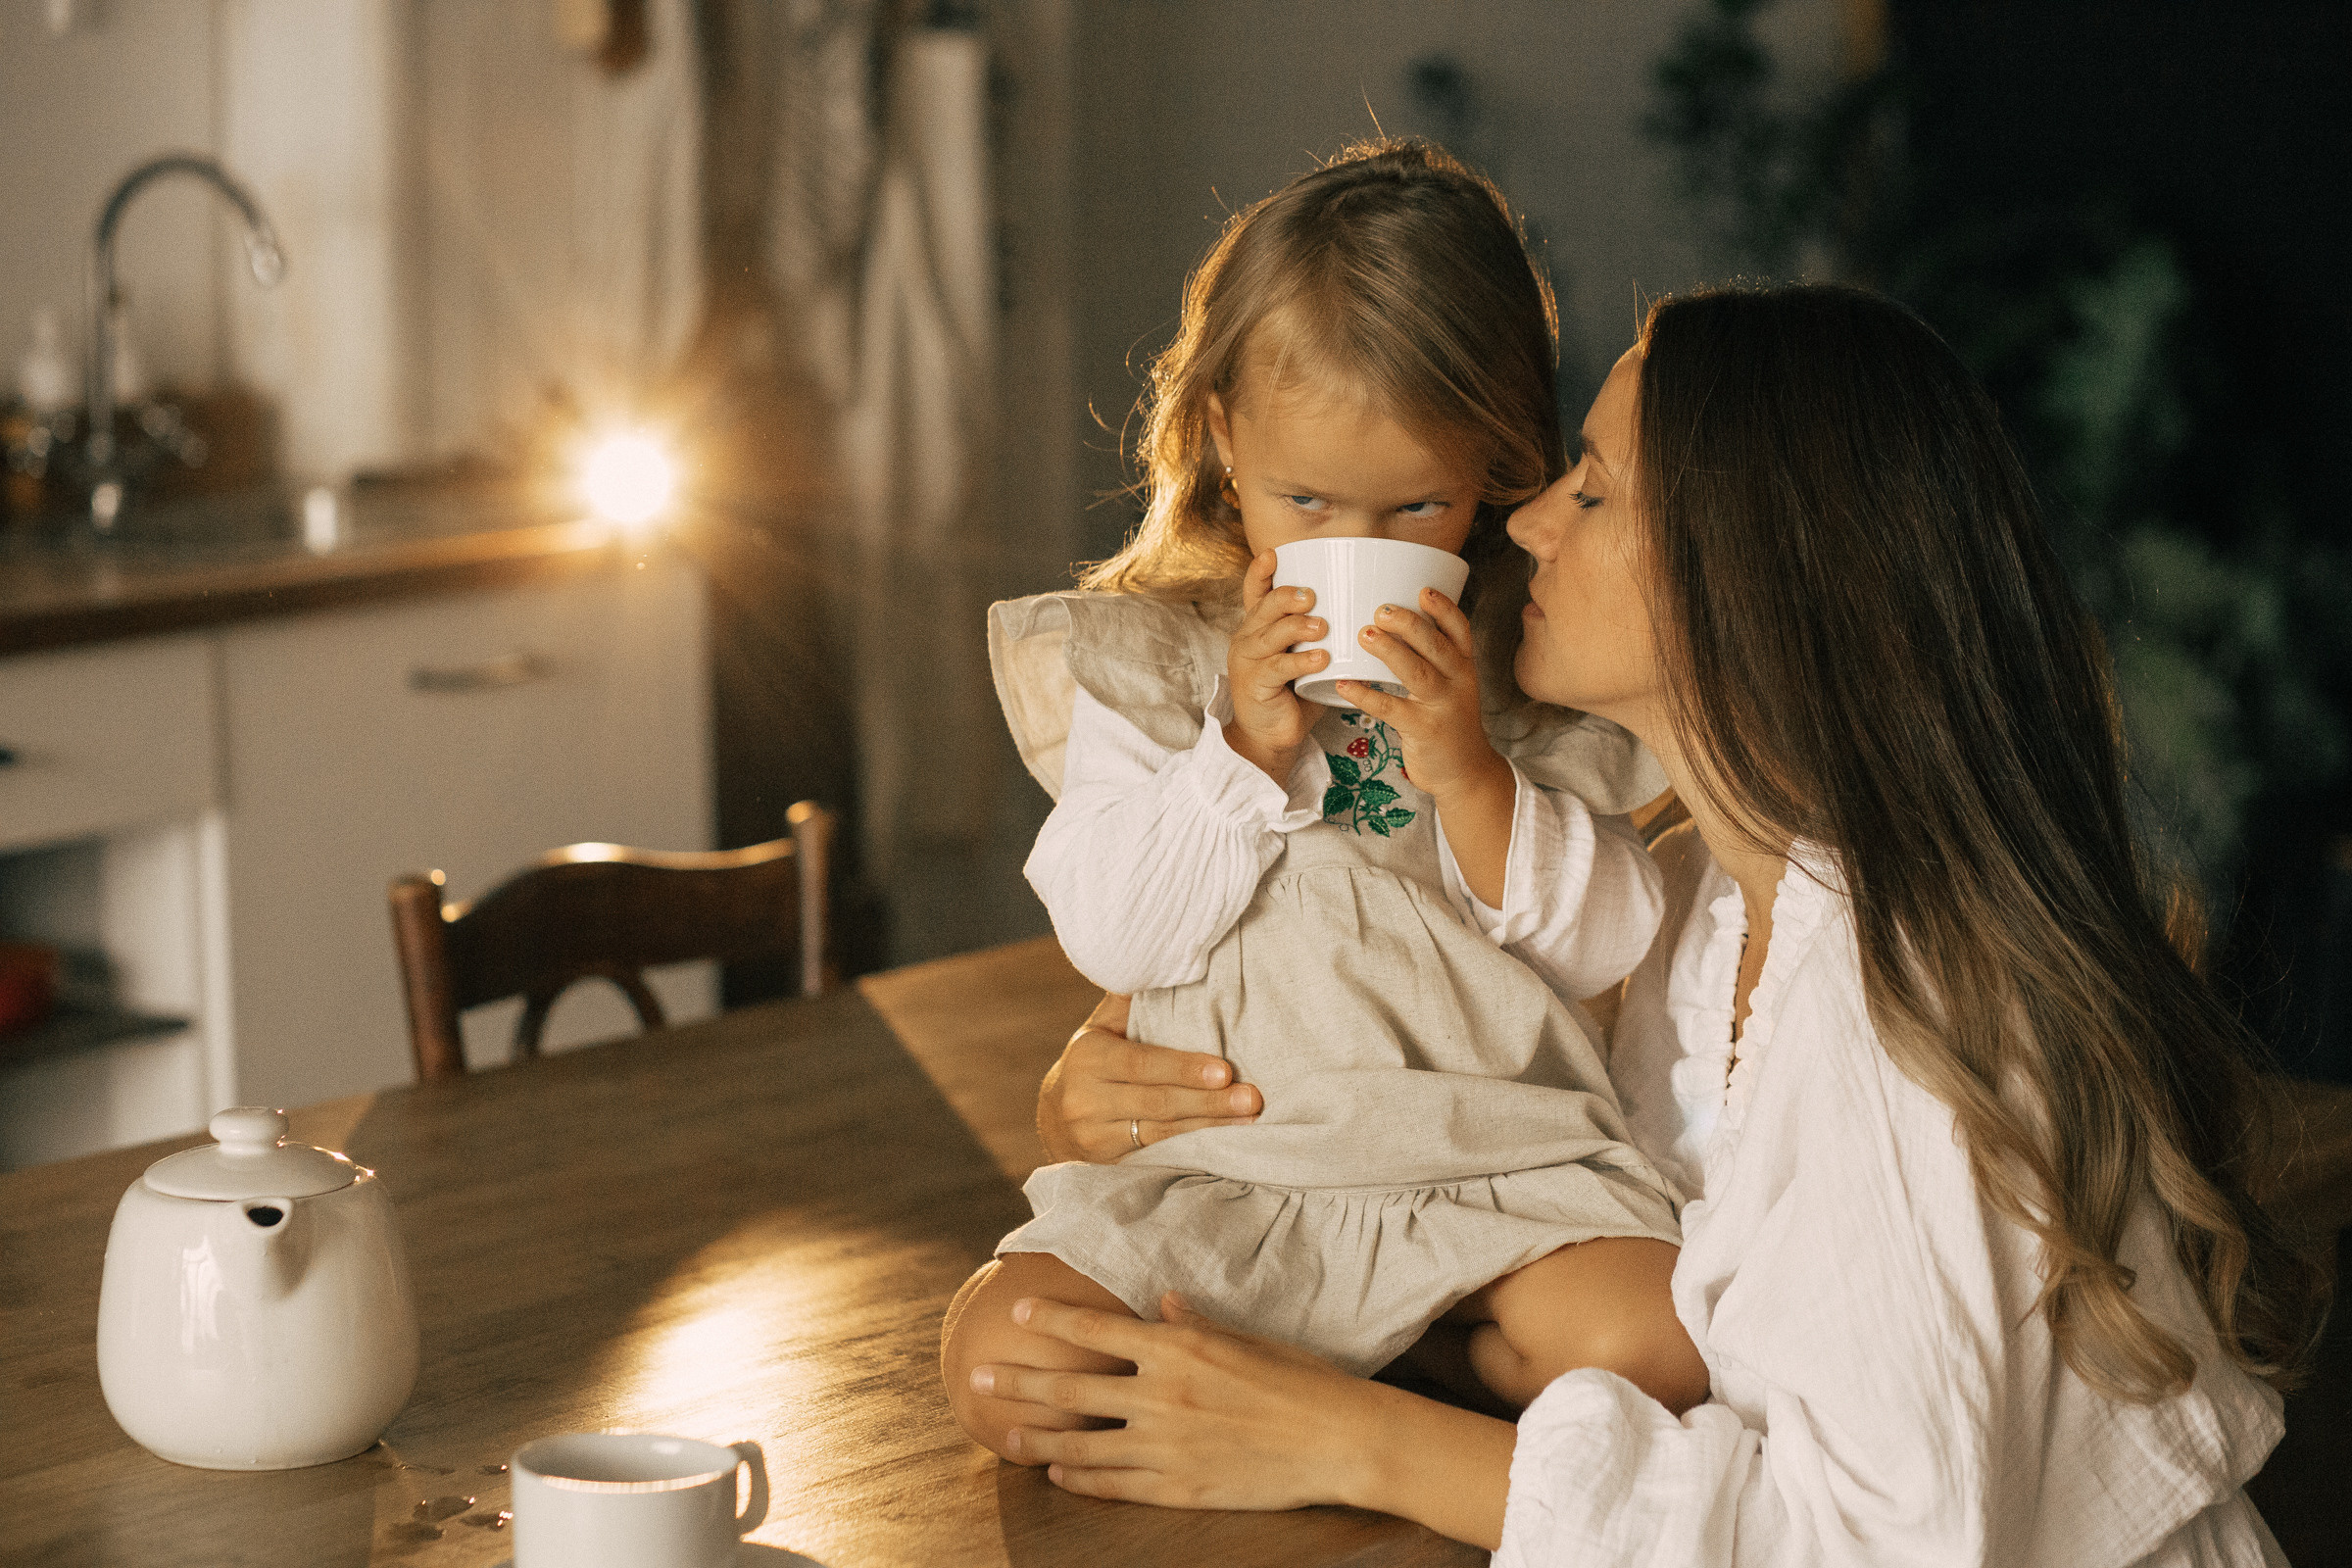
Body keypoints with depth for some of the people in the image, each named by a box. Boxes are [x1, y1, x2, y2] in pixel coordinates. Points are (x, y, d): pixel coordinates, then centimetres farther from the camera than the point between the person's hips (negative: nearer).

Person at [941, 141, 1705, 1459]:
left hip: (1501, 1163, 0)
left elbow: (1606, 942, -1)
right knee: (1004, 1358, -23)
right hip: (1222, 1176, 0)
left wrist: (1466, 771, -16)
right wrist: (1246, 747, -15)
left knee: (1655, 1344, -28)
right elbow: (1108, 930, -4)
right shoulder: (1145, 657, 3)